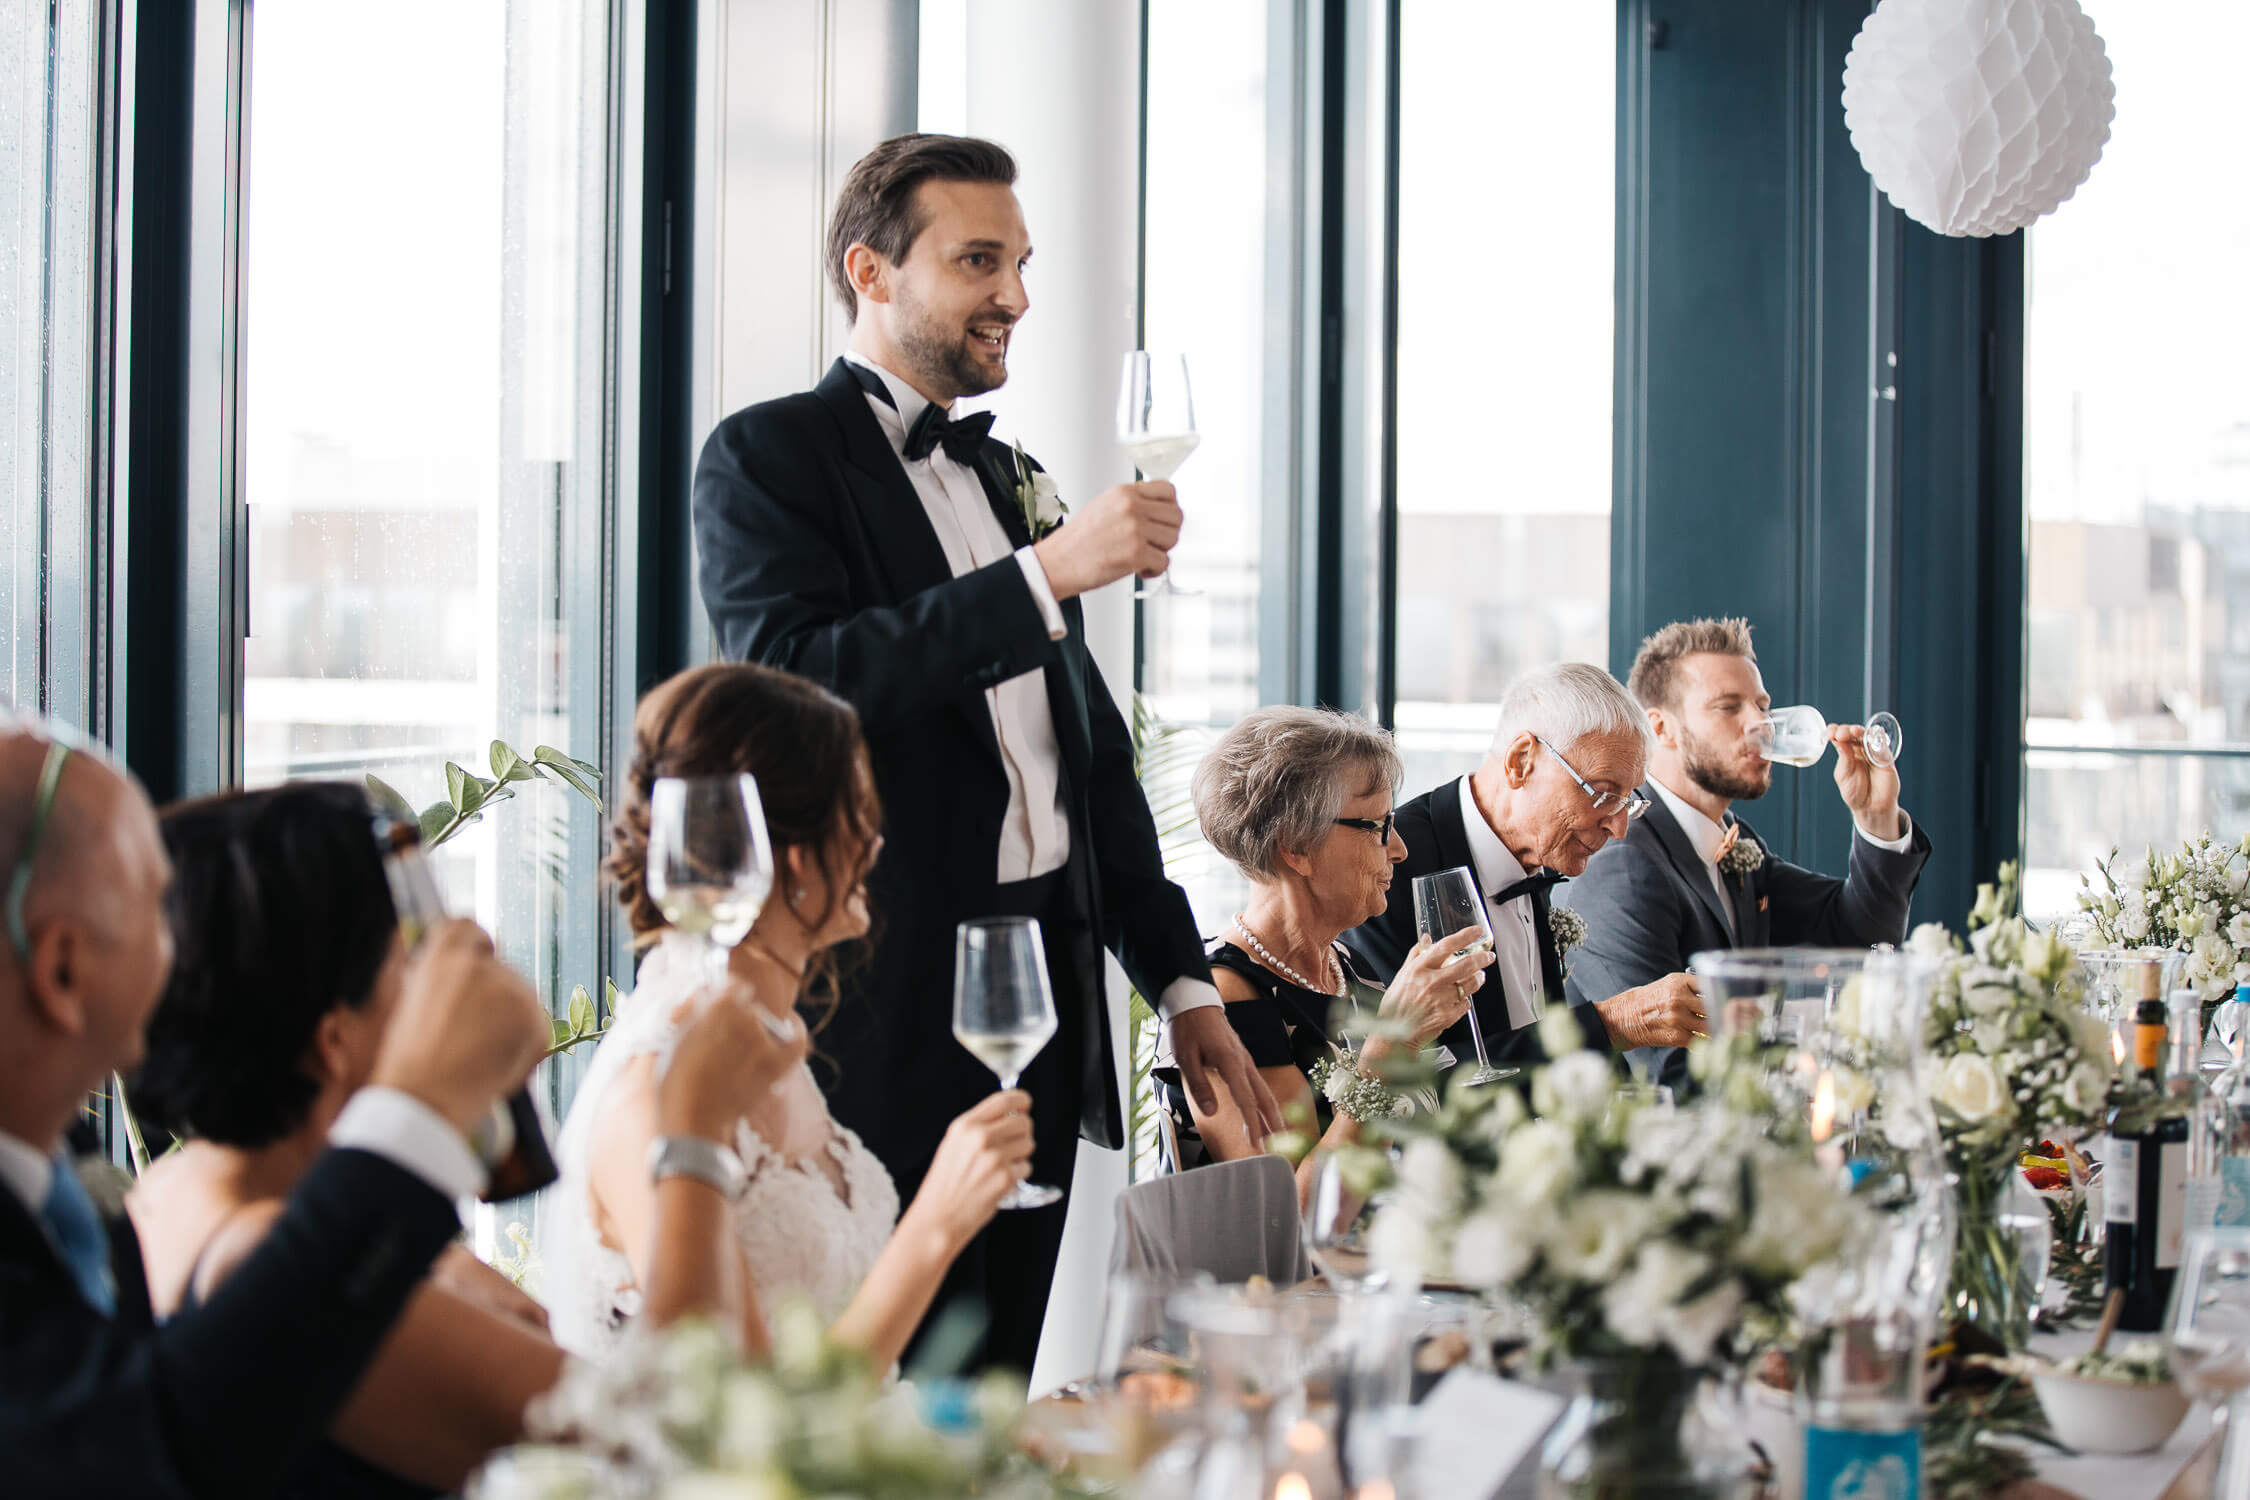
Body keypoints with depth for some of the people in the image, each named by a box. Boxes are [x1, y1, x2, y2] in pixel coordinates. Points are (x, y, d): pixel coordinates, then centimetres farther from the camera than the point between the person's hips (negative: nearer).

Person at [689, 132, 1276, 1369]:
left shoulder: (1010, 478, 21)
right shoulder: (767, 459, -2)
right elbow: (792, 684, -20)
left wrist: (1180, 979, 18)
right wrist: (1045, 573, -21)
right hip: (885, 1017, -7)